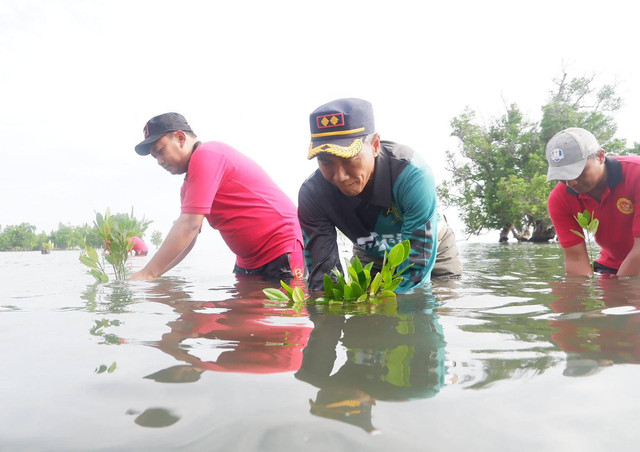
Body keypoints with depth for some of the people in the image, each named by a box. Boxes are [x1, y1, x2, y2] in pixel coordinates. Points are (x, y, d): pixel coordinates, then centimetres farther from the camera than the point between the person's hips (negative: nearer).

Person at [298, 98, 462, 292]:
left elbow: (417, 266, -39)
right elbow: (322, 271, -27)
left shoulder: (412, 175, -40)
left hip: (430, 249, -1)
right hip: (371, 256, 2)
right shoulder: (311, 194, -29)